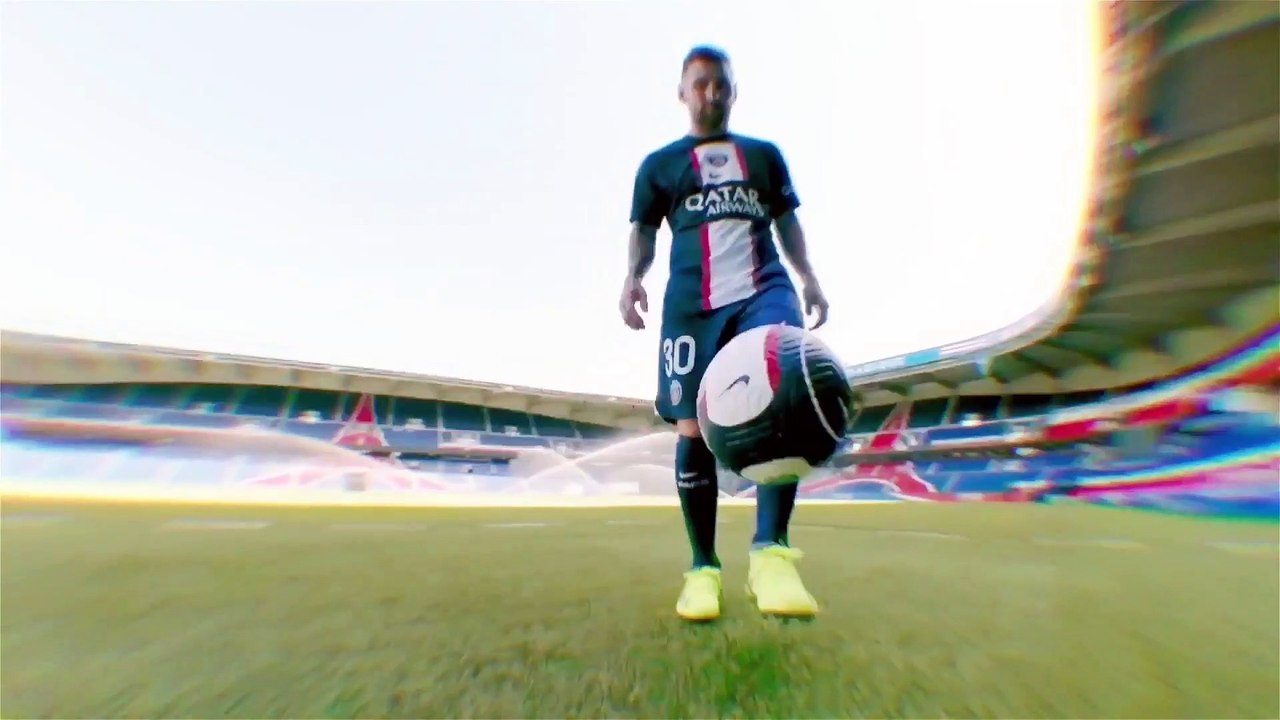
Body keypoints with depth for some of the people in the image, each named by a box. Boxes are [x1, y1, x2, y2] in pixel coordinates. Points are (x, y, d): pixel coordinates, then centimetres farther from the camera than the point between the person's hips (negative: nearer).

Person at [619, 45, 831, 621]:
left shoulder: (765, 155, 26)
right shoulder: (659, 164, 21)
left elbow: (787, 223, 24)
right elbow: (644, 232, 15)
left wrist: (808, 278, 8)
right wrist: (633, 277, -6)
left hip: (765, 288, 2)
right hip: (692, 303, -1)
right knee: (693, 431, -7)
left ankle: (770, 552, -16)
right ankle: (704, 568, 7)